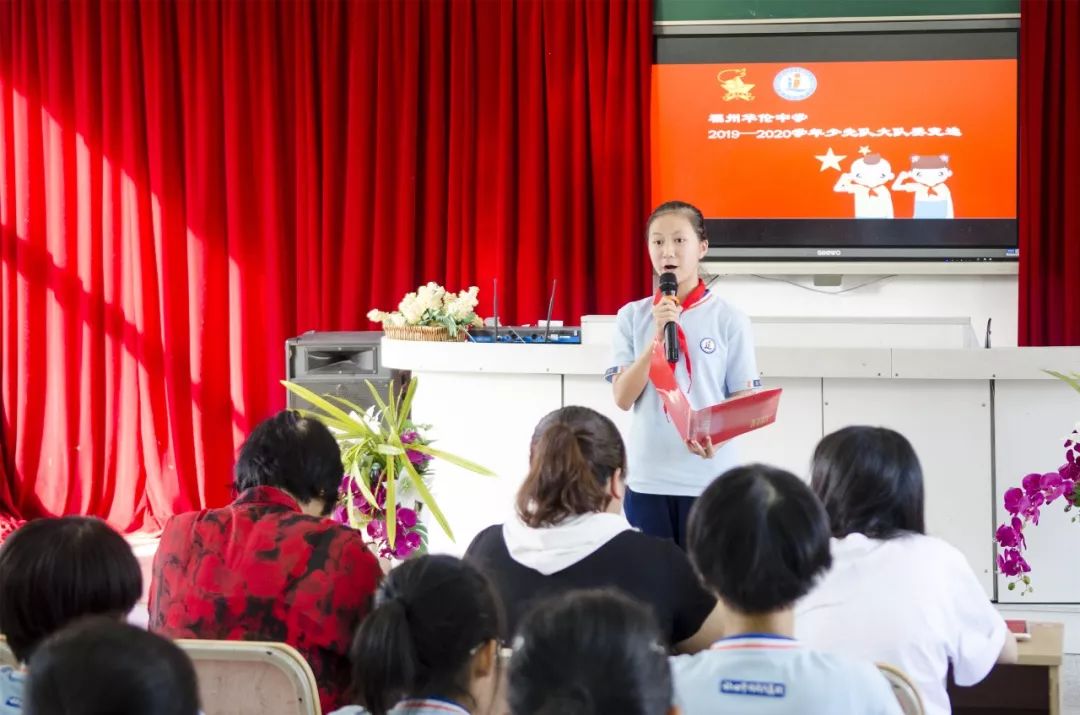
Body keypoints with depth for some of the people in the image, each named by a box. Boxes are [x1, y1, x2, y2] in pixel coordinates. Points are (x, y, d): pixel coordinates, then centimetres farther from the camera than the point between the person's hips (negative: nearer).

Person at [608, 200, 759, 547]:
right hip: (647, 477, 2)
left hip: (709, 478, -1)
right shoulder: (632, 316, 3)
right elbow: (623, 398, -4)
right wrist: (658, 336, -15)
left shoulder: (730, 319, -2)